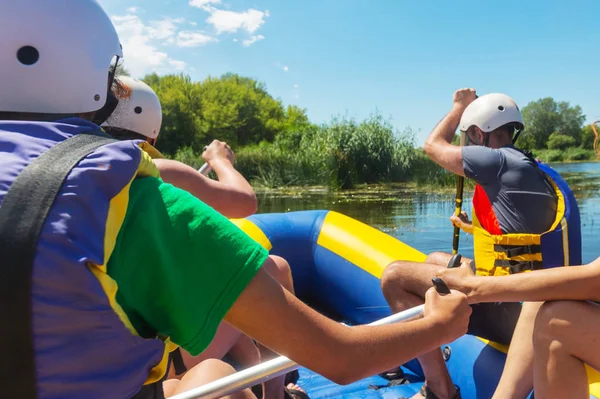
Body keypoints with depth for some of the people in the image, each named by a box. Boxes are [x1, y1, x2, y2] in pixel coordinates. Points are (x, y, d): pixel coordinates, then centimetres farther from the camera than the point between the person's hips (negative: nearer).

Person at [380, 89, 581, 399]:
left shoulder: (499, 160, -14)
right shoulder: (533, 169, 15)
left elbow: (433, 145, 1)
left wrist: (460, 105, 15)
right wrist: (476, 228, 35)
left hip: (507, 304, -10)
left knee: (395, 275, -13)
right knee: (434, 260, 26)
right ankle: (428, 354, 33)